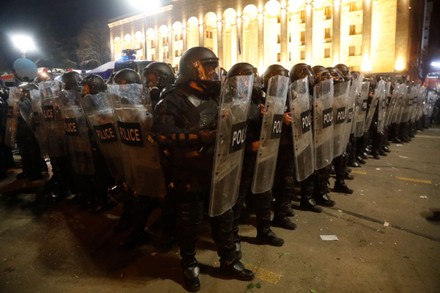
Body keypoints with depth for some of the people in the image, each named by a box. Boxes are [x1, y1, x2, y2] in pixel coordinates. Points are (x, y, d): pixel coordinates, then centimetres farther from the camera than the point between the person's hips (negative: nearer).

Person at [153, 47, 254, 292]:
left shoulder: (214, 95, 12)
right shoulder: (173, 99, -10)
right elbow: (163, 133, -23)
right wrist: (198, 137, -25)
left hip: (216, 168, 6)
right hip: (189, 172, -6)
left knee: (224, 215, 15)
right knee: (191, 220, 9)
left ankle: (229, 261, 34)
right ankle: (190, 265, 32)